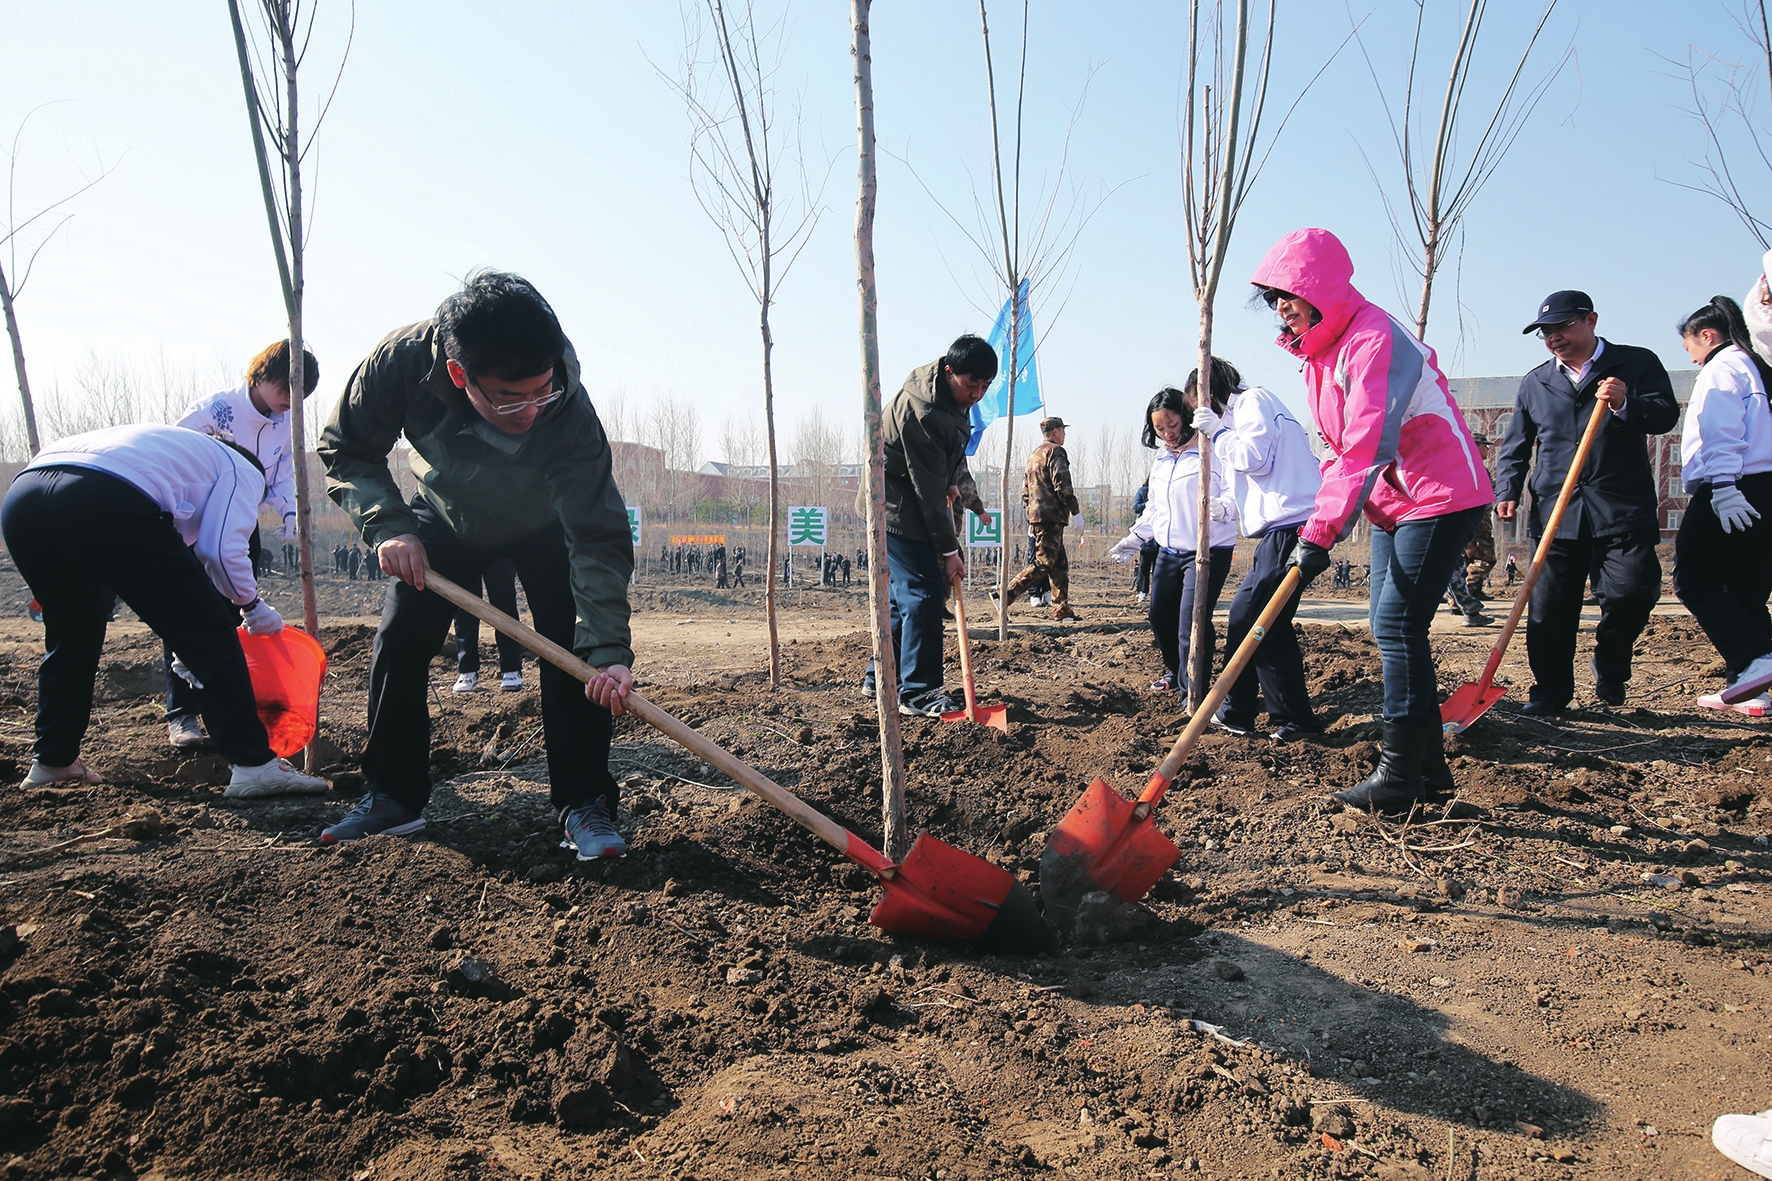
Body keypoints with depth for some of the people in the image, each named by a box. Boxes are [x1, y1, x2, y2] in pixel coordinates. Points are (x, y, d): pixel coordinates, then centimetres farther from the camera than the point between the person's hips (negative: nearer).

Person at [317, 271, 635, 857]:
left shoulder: (568, 411, -41)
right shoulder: (403, 360, -35)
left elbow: (599, 538, -41)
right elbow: (346, 448, -16)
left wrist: (607, 648, -50)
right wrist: (388, 524, -32)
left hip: (545, 523, -2)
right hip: (448, 518, 3)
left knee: (573, 652, -18)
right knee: (398, 645, 0)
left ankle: (585, 806, -6)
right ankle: (391, 797, 17)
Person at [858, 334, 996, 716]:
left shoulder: (954, 395, 1)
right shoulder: (921, 411, -28)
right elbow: (928, 488, -26)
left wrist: (952, 481, 7)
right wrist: (948, 549, -22)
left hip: (913, 503, 10)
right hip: (896, 505, -10)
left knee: (908, 592, 13)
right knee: (925, 592, -13)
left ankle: (879, 677, 23)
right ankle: (917, 692, -8)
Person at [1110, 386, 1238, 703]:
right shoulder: (1161, 459, 14)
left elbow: (1234, 491, -17)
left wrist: (1222, 507, -37)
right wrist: (1135, 538, 21)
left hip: (1207, 552, -8)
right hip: (1168, 552, 8)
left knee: (1191, 624, -14)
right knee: (1159, 617, 15)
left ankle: (1192, 693, -1)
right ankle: (1175, 672, 38)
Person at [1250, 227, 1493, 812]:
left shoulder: (1374, 337, -21)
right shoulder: (1321, 350, 10)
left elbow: (1367, 447, -30)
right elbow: (1339, 448, 15)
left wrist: (1322, 532, -33)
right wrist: (1318, 523, 5)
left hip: (1440, 496, -10)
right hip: (1392, 503, 10)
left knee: (1396, 624, -13)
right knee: (1389, 626, 9)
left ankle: (1401, 776, -5)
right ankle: (1428, 766, 19)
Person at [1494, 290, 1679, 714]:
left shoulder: (1637, 364, 10)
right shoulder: (1534, 383, 17)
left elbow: (1666, 415, -1)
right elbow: (1514, 446, 20)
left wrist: (1626, 405, -20)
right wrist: (1507, 491, 6)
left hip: (1623, 511, -2)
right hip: (1556, 515, 2)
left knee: (1633, 591, -12)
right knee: (1548, 608, -2)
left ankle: (1609, 665, 17)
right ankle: (1550, 693, 10)